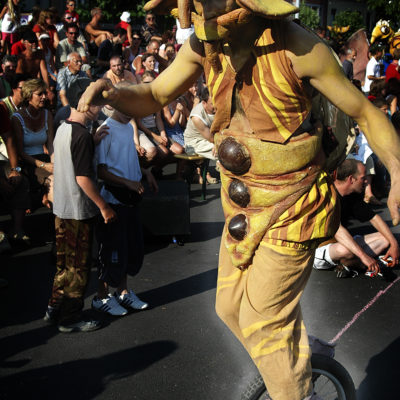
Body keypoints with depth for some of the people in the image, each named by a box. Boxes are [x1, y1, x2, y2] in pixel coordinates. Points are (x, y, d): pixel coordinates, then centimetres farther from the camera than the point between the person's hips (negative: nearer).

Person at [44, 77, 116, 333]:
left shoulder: (62, 129, 8)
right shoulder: (82, 135, -21)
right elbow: (83, 177, -22)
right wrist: (104, 206, -16)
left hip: (62, 208, 9)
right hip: (79, 210, -9)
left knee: (66, 263, 19)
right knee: (78, 266, 4)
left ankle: (55, 310, 29)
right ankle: (70, 319, 15)